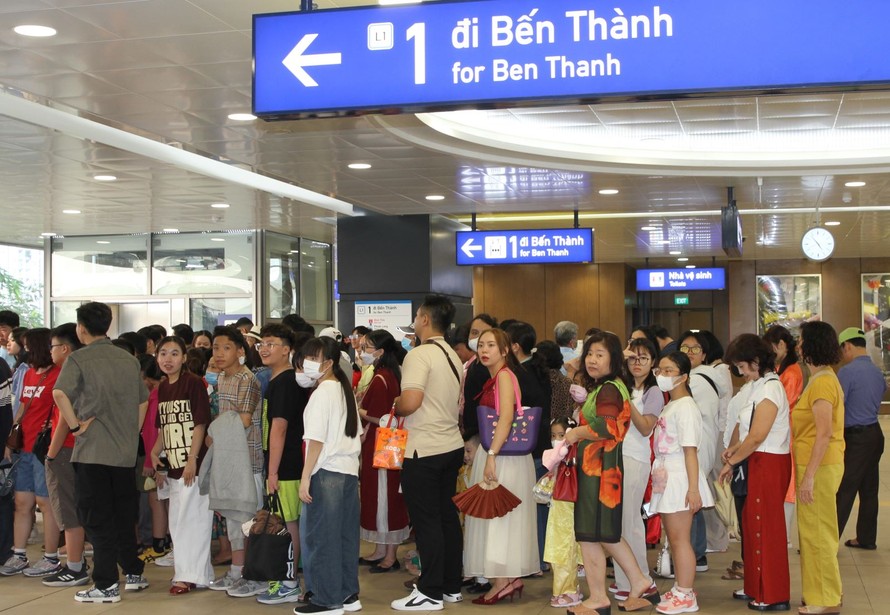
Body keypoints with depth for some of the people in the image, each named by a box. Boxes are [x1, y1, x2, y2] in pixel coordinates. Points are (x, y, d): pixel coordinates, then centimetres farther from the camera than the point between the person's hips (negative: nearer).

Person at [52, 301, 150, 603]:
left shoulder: (79, 359, -7)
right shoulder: (130, 360, 10)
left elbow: (60, 393, -24)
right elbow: (143, 401, 18)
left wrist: (75, 425, -14)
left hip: (92, 453, -5)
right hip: (126, 452, 5)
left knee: (97, 519, 0)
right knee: (124, 516, 17)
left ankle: (106, 585, 1)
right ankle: (134, 573, 24)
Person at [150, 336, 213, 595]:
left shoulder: (194, 383, -10)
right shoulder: (162, 388, 11)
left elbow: (200, 424, -14)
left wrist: (191, 461, -17)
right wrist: (155, 453, 5)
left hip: (194, 465, -8)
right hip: (174, 466, 8)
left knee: (192, 519, -4)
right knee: (177, 521, 13)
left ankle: (189, 575, 4)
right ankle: (200, 571, 24)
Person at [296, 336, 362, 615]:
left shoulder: (322, 393, -13)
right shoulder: (346, 390, 12)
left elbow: (316, 439, -17)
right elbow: (356, 434, 16)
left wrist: (305, 477, -14)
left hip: (327, 472, -9)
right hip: (349, 470, 9)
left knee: (319, 536, 0)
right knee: (345, 534, 13)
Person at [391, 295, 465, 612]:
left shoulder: (419, 354, -15)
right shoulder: (452, 356, 12)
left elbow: (410, 402, -24)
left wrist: (394, 408, -5)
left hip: (424, 450, -8)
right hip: (452, 445, 8)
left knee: (427, 521, -2)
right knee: (447, 516, 14)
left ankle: (430, 593, 3)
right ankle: (451, 586, 22)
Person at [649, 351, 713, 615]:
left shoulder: (685, 407, -14)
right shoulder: (668, 406, 13)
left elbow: (690, 451, -18)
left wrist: (693, 488, -21)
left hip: (679, 478, -9)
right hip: (666, 477, 9)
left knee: (680, 538, -3)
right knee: (673, 538, 14)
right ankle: (680, 589, 24)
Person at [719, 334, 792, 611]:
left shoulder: (770, 388, -17)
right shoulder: (754, 386, 12)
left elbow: (756, 436, -20)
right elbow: (742, 423, 14)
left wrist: (731, 462, -11)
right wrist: (733, 449, -3)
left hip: (769, 462, -9)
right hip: (757, 462, 9)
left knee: (765, 527, -3)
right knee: (753, 524, 14)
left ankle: (773, 596, 6)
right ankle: (756, 587, 25)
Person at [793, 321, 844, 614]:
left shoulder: (822, 382, -17)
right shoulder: (825, 378, 14)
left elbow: (824, 434, -23)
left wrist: (809, 477, -24)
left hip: (820, 467, -10)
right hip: (822, 465, 10)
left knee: (816, 534, -2)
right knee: (816, 532, 17)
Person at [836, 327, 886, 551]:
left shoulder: (847, 372, -16)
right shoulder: (877, 372, 9)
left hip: (856, 438, -8)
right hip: (875, 433, 8)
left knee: (843, 492, -6)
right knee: (869, 490, 14)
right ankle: (866, 539, 22)